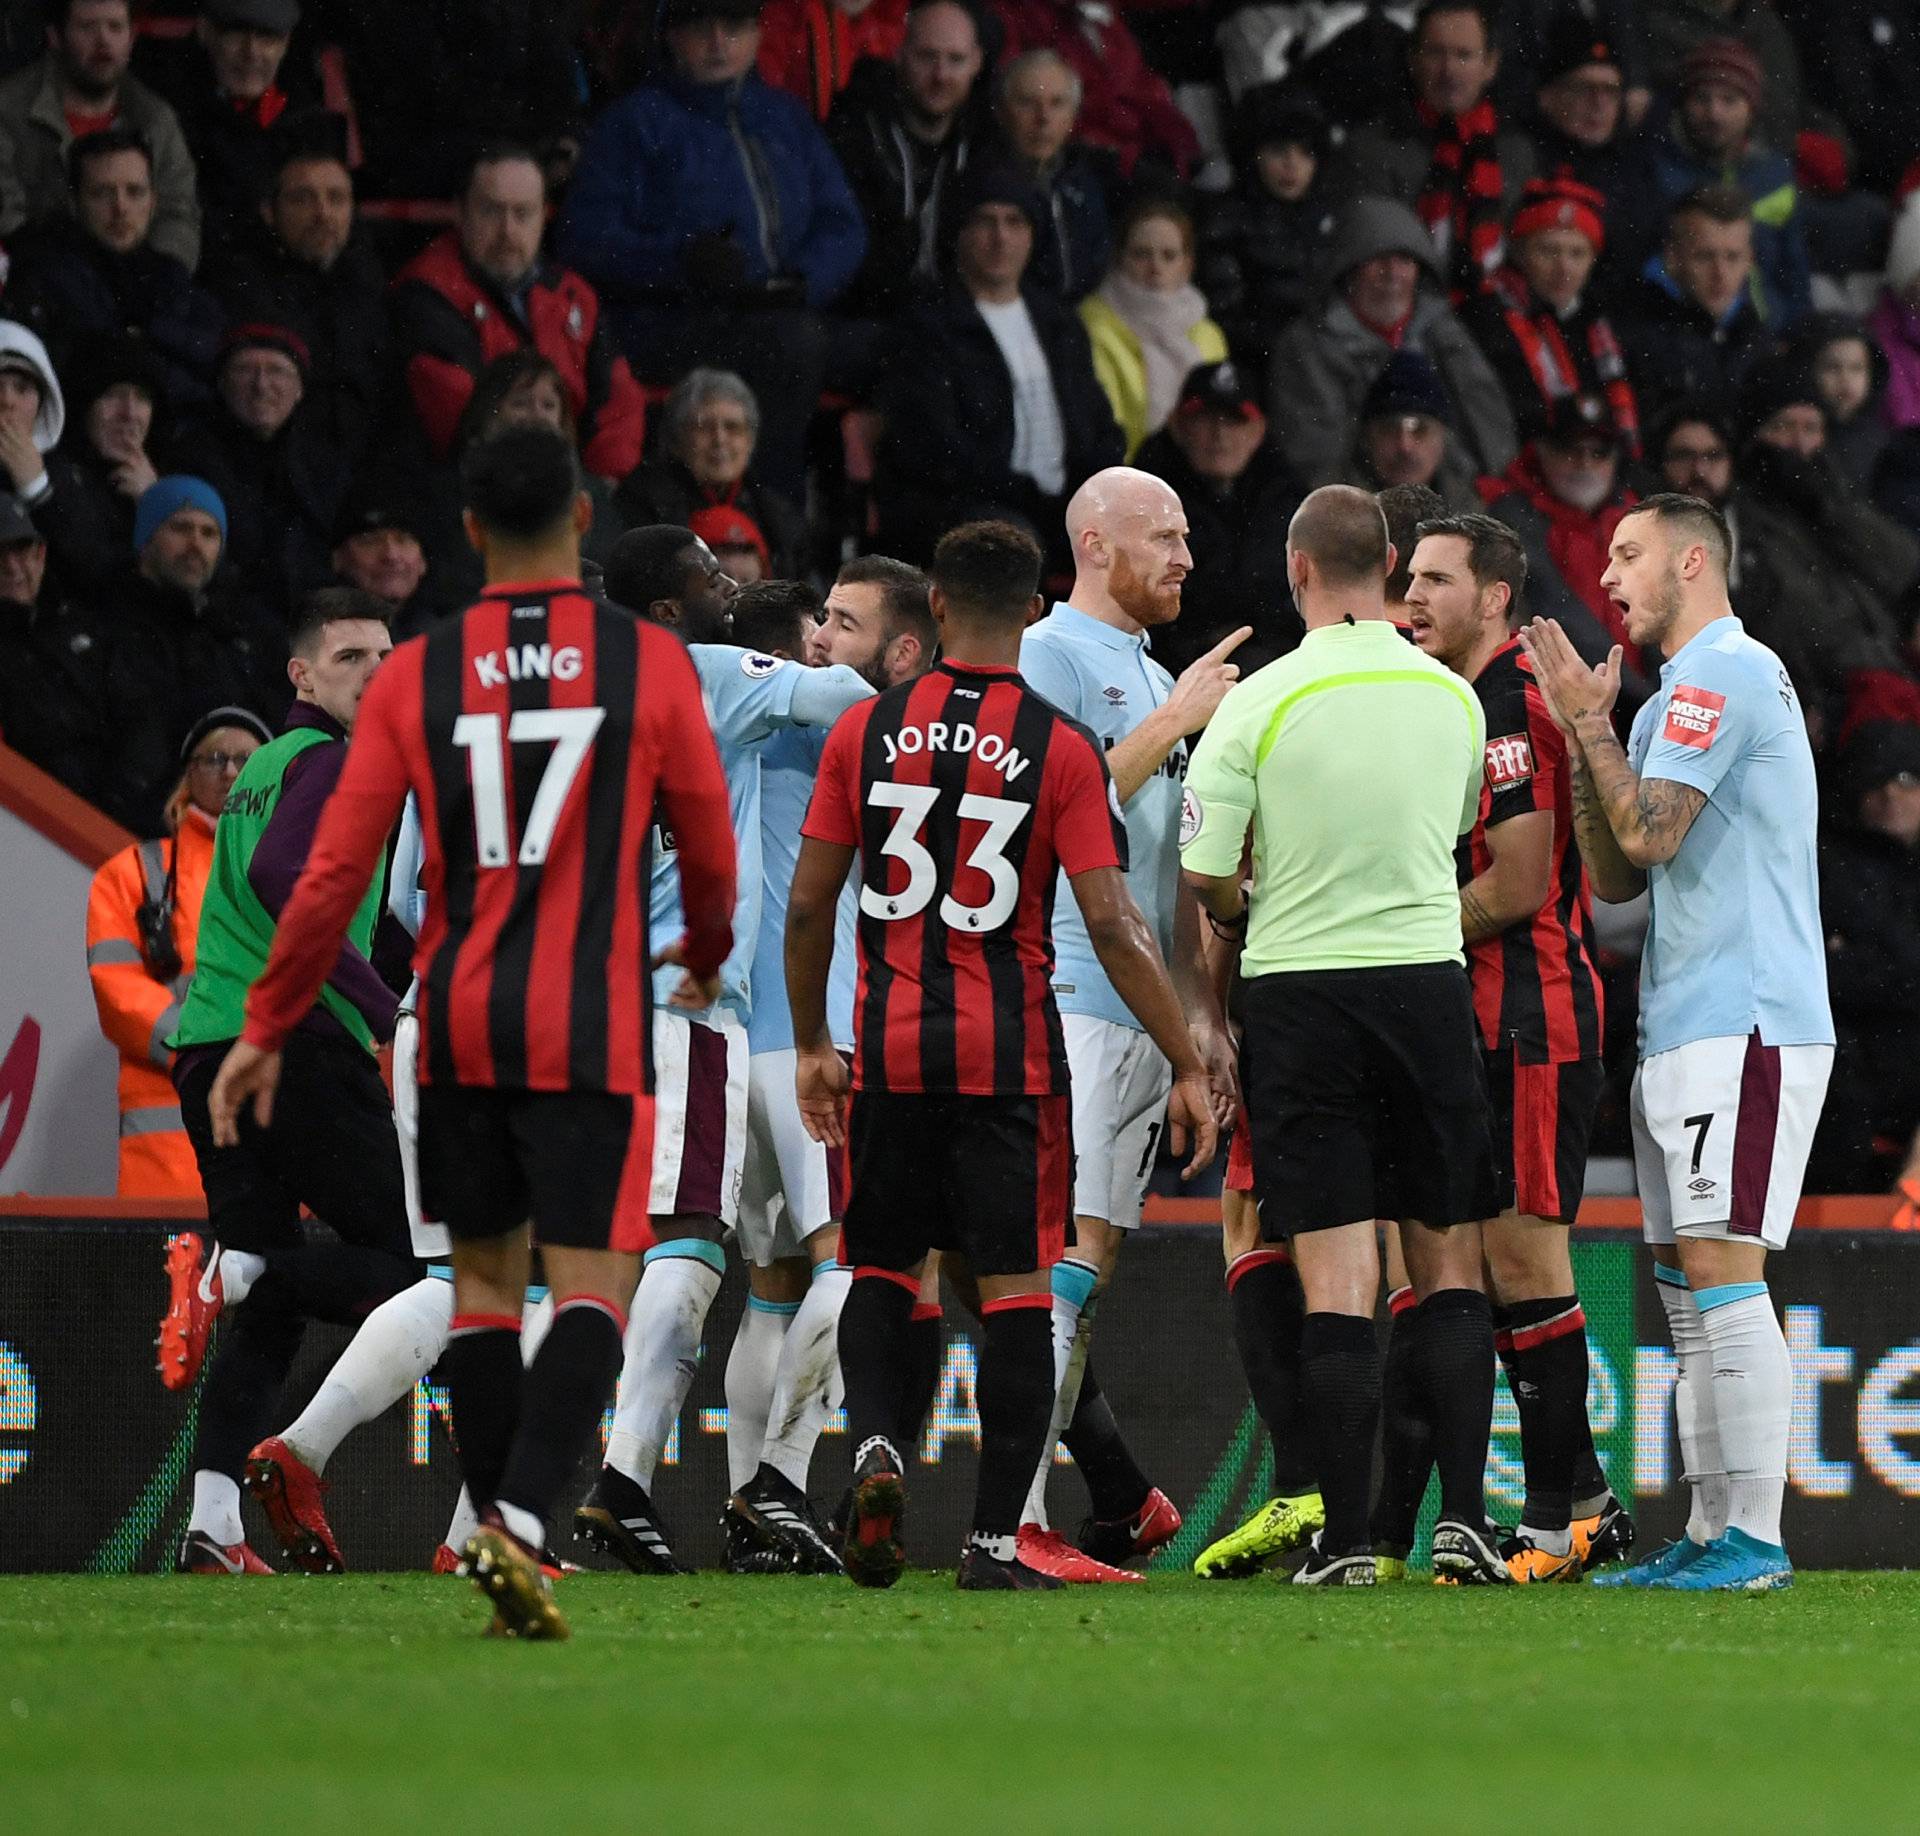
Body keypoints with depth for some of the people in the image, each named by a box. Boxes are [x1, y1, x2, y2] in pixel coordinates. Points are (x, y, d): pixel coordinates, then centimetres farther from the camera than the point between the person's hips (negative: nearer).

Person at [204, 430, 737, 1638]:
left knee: (485, 1275, 15)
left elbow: (336, 872, -1)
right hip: (590, 1028, -3)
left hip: (458, 1017, 3)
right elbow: (711, 853, 7)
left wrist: (265, 1029, 8)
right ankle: (521, 1521, -24)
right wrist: (707, 950, 30)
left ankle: (496, 1533, 16)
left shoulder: (419, 675, 1)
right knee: (595, 1283, -5)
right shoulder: (650, 663, -2)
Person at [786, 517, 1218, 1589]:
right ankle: (996, 1538, 2)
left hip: (891, 1048, 2)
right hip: (1013, 1053, -2)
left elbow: (808, 905, 3)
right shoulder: (1063, 749, -6)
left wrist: (811, 1046, 16)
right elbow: (1112, 922, -11)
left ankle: (876, 1443, -10)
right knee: (1016, 1287, 5)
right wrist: (1189, 1068, -6)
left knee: (882, 1269, 16)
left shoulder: (865, 732, 1)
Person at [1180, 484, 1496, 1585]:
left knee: (1336, 1279, -3)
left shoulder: (1260, 703, -9)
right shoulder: (1455, 698, 3)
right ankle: (1462, 1516, 1)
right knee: (1450, 1265, 9)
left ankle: (1346, 1536, -4)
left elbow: (1204, 873, -8)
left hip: (1299, 993, -2)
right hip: (1430, 985, 2)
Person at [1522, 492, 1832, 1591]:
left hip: (1745, 1026, -10)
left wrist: (1590, 721, -6)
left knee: (1720, 1271, -14)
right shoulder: (1685, 692, 22)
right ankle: (1713, 1537, 11)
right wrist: (1587, 734, 12)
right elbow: (1617, 877, 21)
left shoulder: (1724, 672, -9)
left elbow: (1650, 835, -17)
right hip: (1684, 1033, 11)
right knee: (1687, 1291, 9)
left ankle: (1757, 1539, -16)